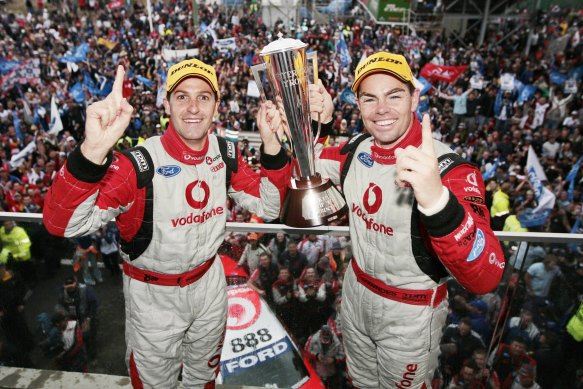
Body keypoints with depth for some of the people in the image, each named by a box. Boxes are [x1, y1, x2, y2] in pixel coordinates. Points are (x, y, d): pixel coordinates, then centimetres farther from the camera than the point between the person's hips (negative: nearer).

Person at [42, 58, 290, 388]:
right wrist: (93, 150, -55)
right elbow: (61, 223, -37)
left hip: (209, 282, 4)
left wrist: (271, 143, -22)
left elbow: (268, 206, -8)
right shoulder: (138, 165, -27)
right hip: (154, 294, -4)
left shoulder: (226, 154, -11)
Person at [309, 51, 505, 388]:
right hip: (356, 291, 5)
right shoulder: (357, 149, -8)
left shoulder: (449, 169, -28)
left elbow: (486, 278, -39)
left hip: (412, 312, -5)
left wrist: (437, 201, -59)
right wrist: (320, 122, -10)